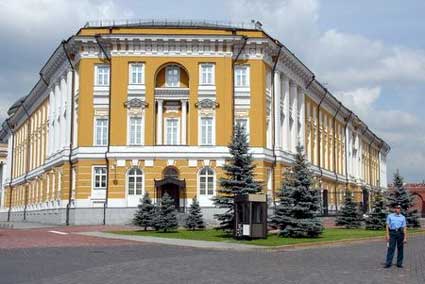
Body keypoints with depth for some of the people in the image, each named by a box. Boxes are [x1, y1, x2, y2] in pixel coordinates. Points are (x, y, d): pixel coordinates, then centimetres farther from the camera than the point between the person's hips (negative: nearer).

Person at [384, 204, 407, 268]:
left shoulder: (403, 217, 12)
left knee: (400, 248, 4)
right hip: (392, 232, -2)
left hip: (400, 233, 2)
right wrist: (387, 235, -4)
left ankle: (399, 263, 12)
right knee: (391, 248, -7)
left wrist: (405, 238, 0)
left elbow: (404, 228, 8)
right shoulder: (390, 216, 10)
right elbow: (387, 226, 6)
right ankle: (388, 263, -8)